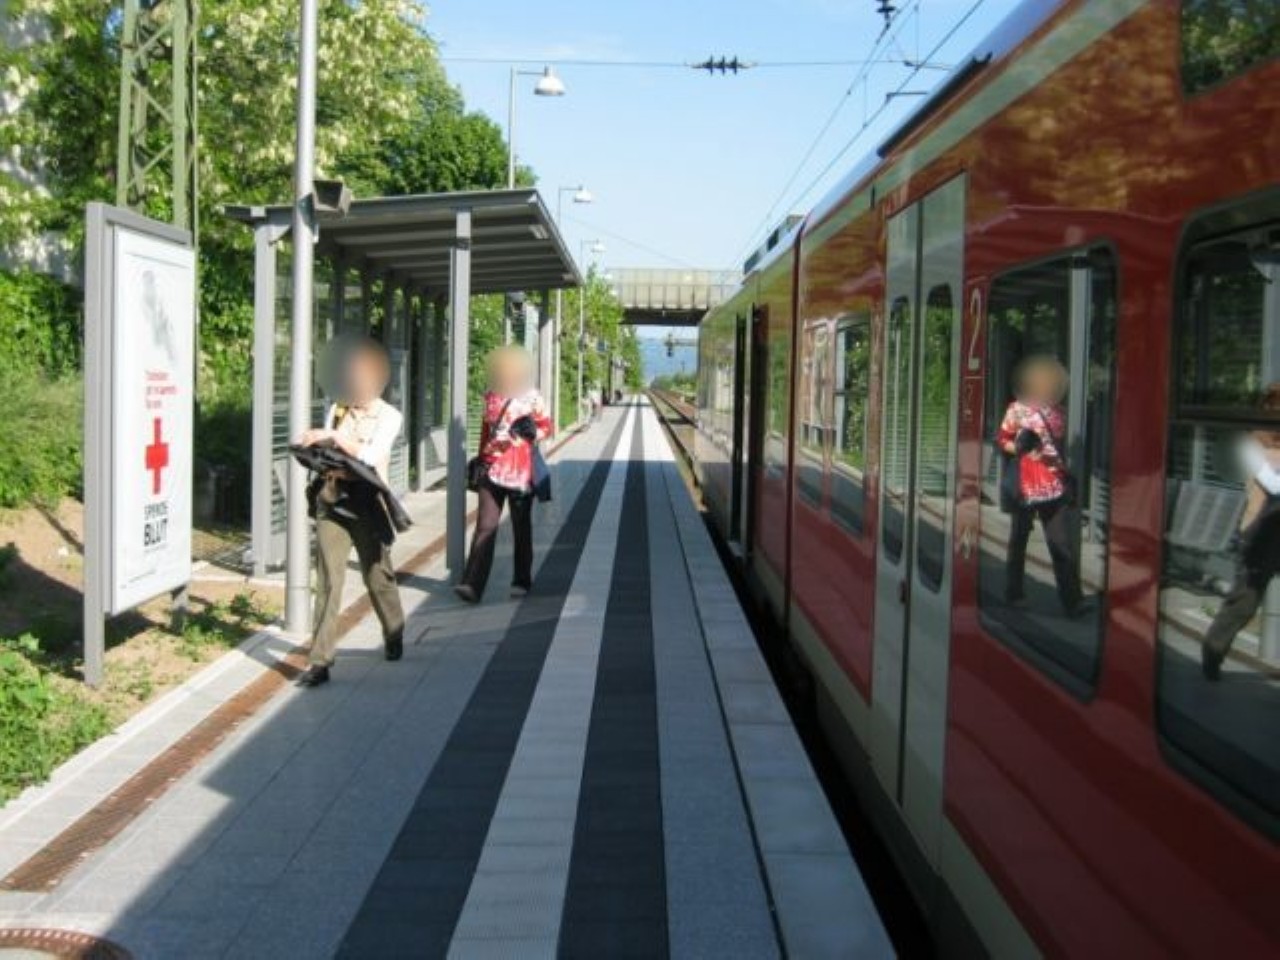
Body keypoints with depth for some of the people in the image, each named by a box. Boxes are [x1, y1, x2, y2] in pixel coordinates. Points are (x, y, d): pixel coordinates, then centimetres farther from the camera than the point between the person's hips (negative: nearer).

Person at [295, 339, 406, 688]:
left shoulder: (389, 416, -2)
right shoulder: (337, 409, 9)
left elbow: (371, 455, -17)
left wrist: (332, 436, -24)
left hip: (366, 502, -2)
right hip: (331, 500, 2)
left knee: (378, 575, 12)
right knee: (328, 580, -5)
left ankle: (394, 637, 38)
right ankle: (320, 662, -4)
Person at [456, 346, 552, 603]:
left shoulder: (532, 398, -1)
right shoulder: (491, 397, 9)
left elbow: (547, 426, 2)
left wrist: (532, 431, -19)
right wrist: (481, 457, 22)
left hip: (520, 473, -2)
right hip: (493, 471, 2)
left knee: (521, 528, 9)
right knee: (485, 527, -6)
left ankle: (522, 581, 22)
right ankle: (472, 584, -10)